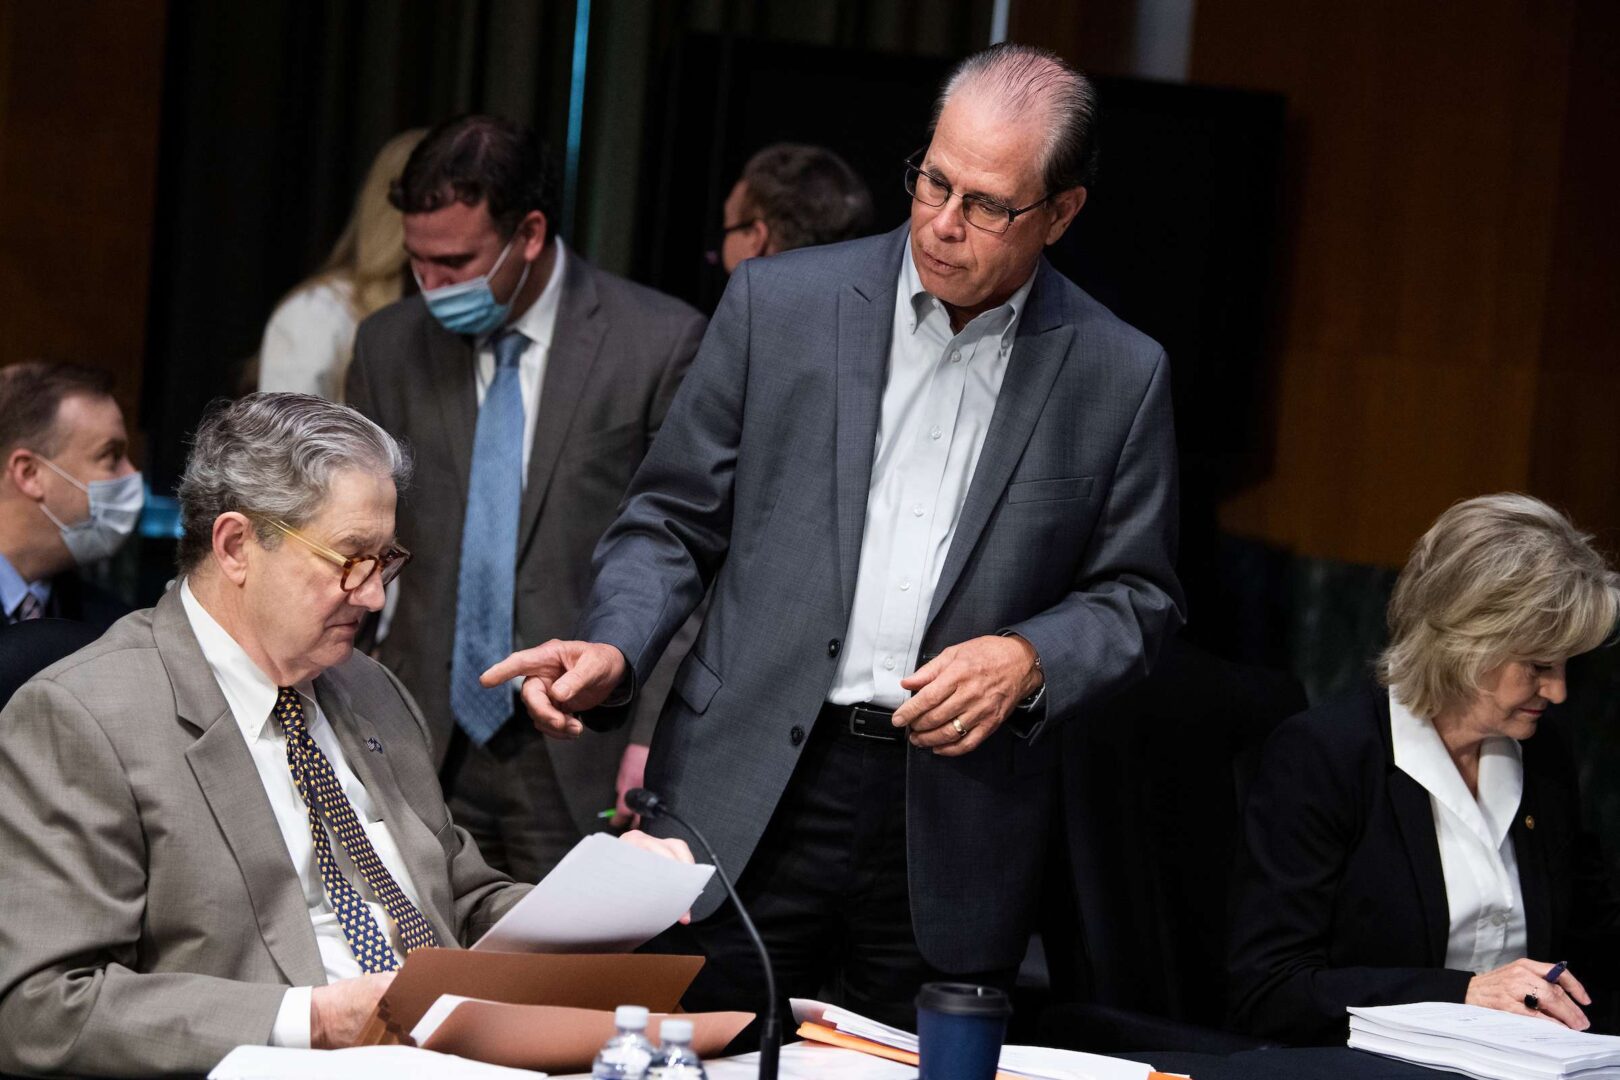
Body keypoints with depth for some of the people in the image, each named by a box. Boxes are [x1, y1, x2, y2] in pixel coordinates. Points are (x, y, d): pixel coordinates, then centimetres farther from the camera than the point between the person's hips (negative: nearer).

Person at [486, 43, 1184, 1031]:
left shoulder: (1118, 376, 3)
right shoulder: (779, 305, 3)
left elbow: (1137, 598, 9)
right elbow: (675, 521, 8)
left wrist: (1028, 661, -10)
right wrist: (614, 652, -10)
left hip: (953, 844, 0)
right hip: (751, 806, 0)